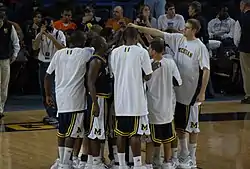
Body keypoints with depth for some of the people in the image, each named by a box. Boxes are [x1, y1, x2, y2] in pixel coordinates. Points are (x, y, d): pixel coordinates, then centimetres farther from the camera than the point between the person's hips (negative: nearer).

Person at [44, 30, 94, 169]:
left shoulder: (59, 53, 8)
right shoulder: (84, 53, -5)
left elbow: (47, 76, 9)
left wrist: (48, 95, 18)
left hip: (60, 97, 6)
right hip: (75, 99, -6)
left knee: (62, 130, 17)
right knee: (72, 133, -1)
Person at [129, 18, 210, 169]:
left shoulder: (200, 47, -15)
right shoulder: (178, 39, 1)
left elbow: (206, 70, -15)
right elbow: (158, 33, 0)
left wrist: (202, 92, -17)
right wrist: (137, 27, -7)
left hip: (192, 92, -6)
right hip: (178, 90, 6)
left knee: (191, 125, 4)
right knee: (179, 124, 16)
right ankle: (183, 154, 30)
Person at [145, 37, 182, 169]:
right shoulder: (170, 63, -9)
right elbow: (177, 83, -1)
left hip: (152, 108, -3)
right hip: (167, 107, 3)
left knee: (150, 138, 9)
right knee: (167, 137, 17)